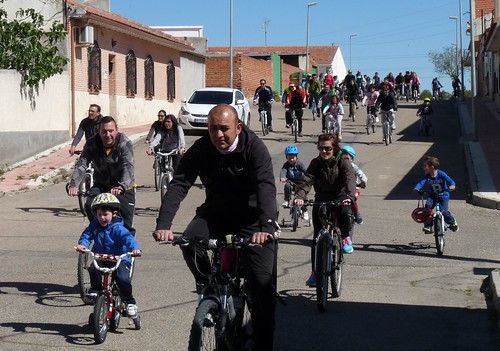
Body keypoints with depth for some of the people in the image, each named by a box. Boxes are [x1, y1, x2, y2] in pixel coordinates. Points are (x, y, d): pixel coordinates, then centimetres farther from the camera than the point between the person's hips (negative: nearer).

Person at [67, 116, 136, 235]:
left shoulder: (125, 144, -20)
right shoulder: (92, 144, -12)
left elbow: (128, 167, -34)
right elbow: (81, 164, -23)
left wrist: (121, 187, -54)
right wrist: (74, 184, -42)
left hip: (124, 187, -2)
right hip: (101, 184, 2)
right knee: (90, 206, -21)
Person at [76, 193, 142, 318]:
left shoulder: (118, 228, -14)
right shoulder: (94, 225, 3)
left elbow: (128, 238, -27)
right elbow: (87, 235, -3)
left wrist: (135, 248, -47)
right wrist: (83, 244, -27)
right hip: (101, 259, 4)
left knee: (123, 278, -24)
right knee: (93, 269, -28)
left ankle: (129, 302, -2)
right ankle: (95, 290, -3)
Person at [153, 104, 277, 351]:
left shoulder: (254, 147, -20)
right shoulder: (201, 149, -12)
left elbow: (266, 187, -33)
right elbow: (179, 184, -21)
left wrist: (265, 226, -50)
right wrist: (163, 224, -37)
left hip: (252, 216, -2)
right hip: (215, 212, 3)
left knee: (263, 282, -12)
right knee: (189, 242, -29)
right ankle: (208, 288, -1)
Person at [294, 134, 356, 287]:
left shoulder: (343, 161, -10)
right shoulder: (316, 163, -5)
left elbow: (350, 179, -27)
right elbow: (307, 180, -19)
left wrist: (349, 196, -47)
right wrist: (300, 196, -38)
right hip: (321, 200, 2)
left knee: (343, 213, -37)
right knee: (318, 236, -5)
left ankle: (346, 238, -6)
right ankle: (315, 272, 3)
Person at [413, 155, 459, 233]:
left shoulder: (441, 174, -16)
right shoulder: (427, 176, -7)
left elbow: (450, 181, -22)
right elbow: (421, 183, -20)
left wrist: (452, 186, -45)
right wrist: (417, 188, -41)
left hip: (443, 195, -3)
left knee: (444, 211, -18)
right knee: (428, 206, -25)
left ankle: (453, 222, 14)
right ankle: (428, 225, -15)